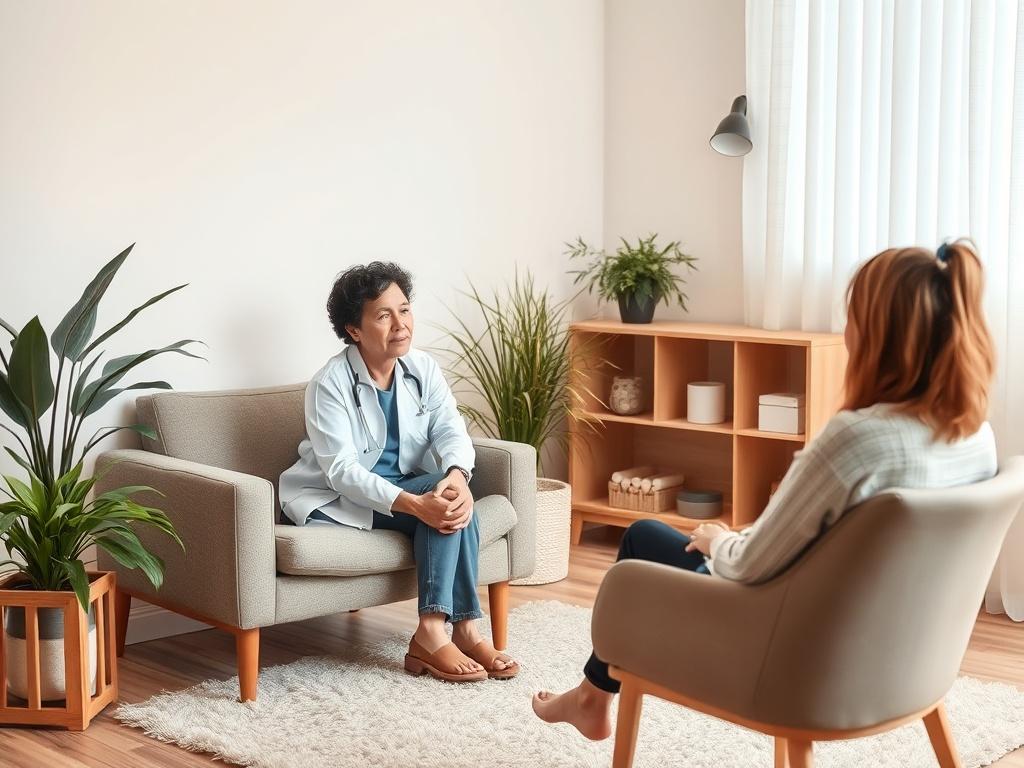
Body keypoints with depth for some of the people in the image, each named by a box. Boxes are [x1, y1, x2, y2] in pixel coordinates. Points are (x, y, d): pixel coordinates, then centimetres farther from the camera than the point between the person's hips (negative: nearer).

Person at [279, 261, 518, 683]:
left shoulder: (424, 369, -2)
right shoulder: (330, 384, -19)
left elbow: (451, 431, -13)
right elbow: (342, 470, -27)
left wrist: (457, 476, -37)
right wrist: (413, 504, -40)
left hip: (404, 487, 6)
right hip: (337, 500, -6)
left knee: (451, 494, -25)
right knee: (438, 505, -27)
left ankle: (434, 631, -30)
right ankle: (462, 627, -27)